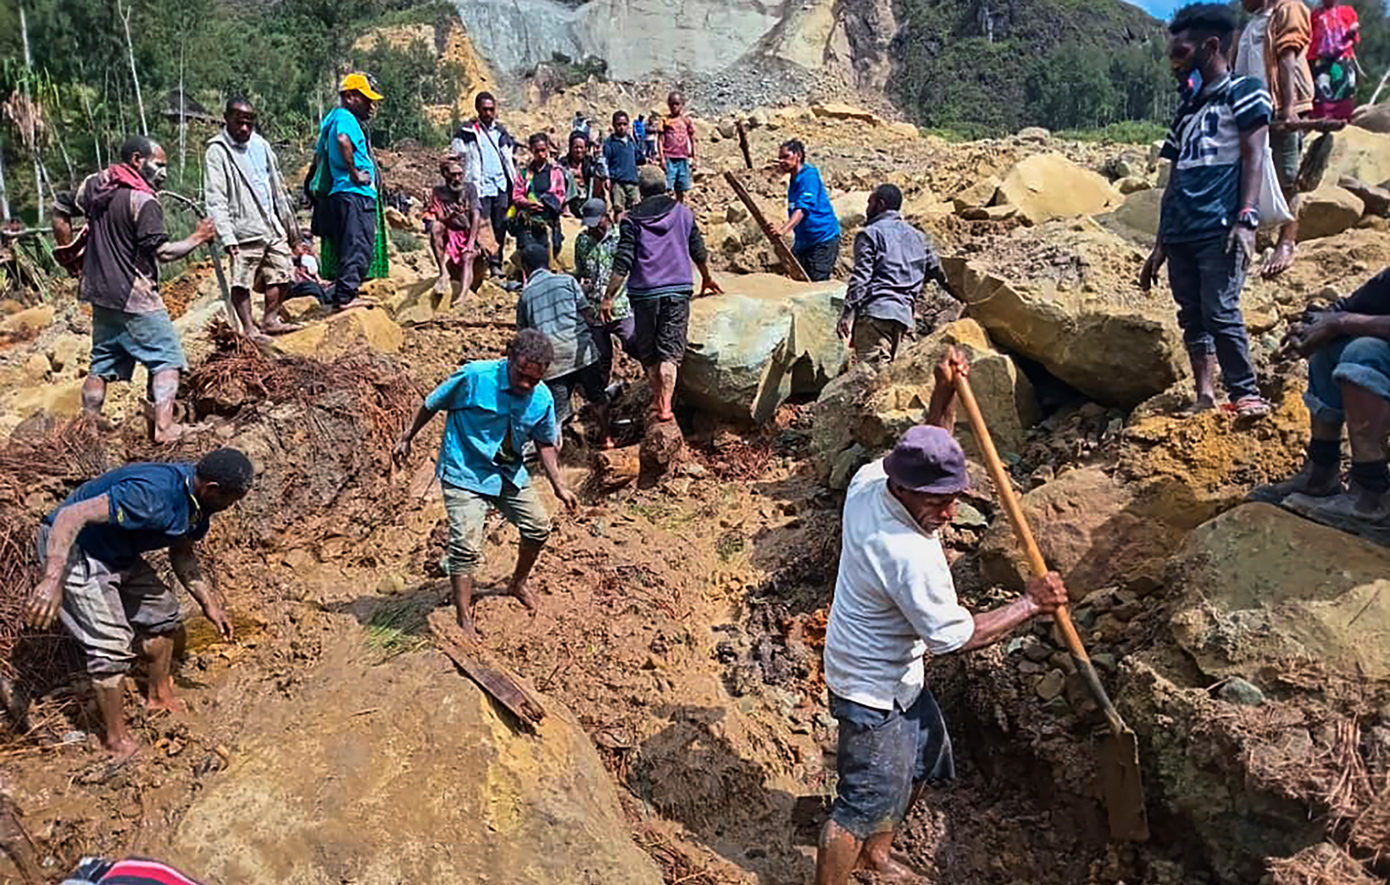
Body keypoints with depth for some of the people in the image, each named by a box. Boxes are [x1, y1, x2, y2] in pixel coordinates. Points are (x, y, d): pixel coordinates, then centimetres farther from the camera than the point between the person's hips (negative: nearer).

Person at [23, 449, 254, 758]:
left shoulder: (196, 499, -7)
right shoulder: (152, 496, -36)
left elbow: (182, 554, 9)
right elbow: (72, 516, -40)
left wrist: (209, 603, 5)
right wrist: (52, 580, -48)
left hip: (118, 553, 9)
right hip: (72, 549, -9)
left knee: (163, 615, 16)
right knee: (112, 646, -11)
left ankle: (160, 697, 37)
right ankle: (117, 739, 7)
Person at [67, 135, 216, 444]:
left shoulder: (93, 184, 9)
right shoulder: (144, 201, -16)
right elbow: (162, 252, -20)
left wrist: (70, 253, 33)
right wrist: (198, 238, -9)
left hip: (100, 291, 9)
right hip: (134, 296, -8)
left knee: (102, 363, 17)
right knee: (167, 358, -3)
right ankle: (164, 427, -11)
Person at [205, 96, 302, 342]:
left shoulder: (260, 145, 13)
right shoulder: (217, 152, -7)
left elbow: (277, 186, 21)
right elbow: (216, 200, -13)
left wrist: (289, 224, 20)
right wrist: (227, 237, -21)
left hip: (272, 226, 7)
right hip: (244, 231, -7)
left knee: (282, 274, 10)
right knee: (242, 281, -3)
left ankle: (270, 320, 22)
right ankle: (249, 328, 6)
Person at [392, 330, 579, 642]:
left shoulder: (543, 399, -10)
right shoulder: (474, 376, -23)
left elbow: (544, 444, 6)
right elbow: (432, 404, -8)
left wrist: (559, 485, 0)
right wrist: (406, 438, 0)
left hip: (509, 473, 5)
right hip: (464, 473, -5)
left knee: (538, 526, 10)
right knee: (466, 545, -14)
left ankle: (518, 583, 38)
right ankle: (464, 620, -1)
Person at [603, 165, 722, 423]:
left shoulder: (632, 219, -1)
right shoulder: (683, 213, 7)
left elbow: (622, 263, -8)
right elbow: (699, 252, 15)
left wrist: (608, 297, -4)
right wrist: (707, 278, 33)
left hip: (644, 293, -1)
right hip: (678, 290, 1)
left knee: (648, 352, 15)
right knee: (670, 351, 1)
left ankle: (657, 398, 26)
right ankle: (665, 405, -9)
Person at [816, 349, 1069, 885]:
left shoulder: (869, 479, -13)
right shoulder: (912, 557, -36)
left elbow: (929, 450, 9)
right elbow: (955, 637, -24)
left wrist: (945, 395, -6)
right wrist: (1030, 604, -16)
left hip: (899, 674, 10)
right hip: (873, 690, -10)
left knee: (924, 762, 27)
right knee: (867, 801, 4)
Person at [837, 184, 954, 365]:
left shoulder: (870, 234, 3)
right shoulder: (917, 236, 22)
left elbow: (861, 277, -8)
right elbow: (936, 270, 26)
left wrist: (848, 313, -12)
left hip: (876, 310, -7)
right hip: (905, 313, 7)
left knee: (873, 368, -16)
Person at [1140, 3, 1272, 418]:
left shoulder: (1243, 92, 5)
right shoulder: (1186, 110, 24)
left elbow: (1252, 158, -6)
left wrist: (1247, 219, -18)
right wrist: (1160, 243, 18)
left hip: (1220, 229, -7)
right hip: (1180, 233, 7)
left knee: (1220, 312, -13)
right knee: (1192, 316, 4)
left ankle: (1247, 395, -4)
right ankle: (1205, 397, 7)